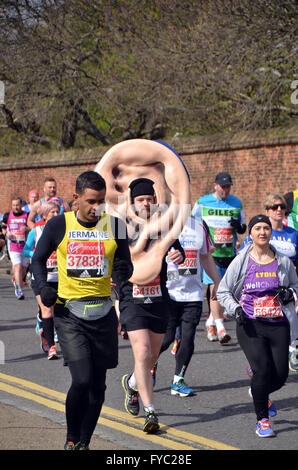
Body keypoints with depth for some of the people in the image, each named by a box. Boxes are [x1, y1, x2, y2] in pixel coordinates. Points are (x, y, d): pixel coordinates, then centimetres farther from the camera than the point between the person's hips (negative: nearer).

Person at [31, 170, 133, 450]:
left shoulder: (114, 225, 3)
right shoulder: (59, 225, -1)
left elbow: (125, 264, 8)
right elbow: (38, 259, 10)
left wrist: (122, 272, -17)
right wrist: (43, 288, -8)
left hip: (103, 313, 3)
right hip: (69, 314, -3)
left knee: (97, 386, 6)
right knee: (82, 380, -15)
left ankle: (84, 442, 22)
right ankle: (71, 440, 5)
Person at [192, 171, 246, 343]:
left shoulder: (237, 203, 8)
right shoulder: (202, 203, 3)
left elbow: (243, 228, 14)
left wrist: (239, 226, -8)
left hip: (229, 253, 3)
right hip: (209, 252, -3)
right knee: (214, 287, -15)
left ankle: (211, 323, 27)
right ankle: (220, 328, -20)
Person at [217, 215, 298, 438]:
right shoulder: (241, 262, 3)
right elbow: (223, 291, 10)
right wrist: (235, 309, -7)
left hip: (279, 325, 2)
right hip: (250, 325, -2)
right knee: (262, 369, -18)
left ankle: (263, 396, 33)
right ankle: (262, 420, 0)